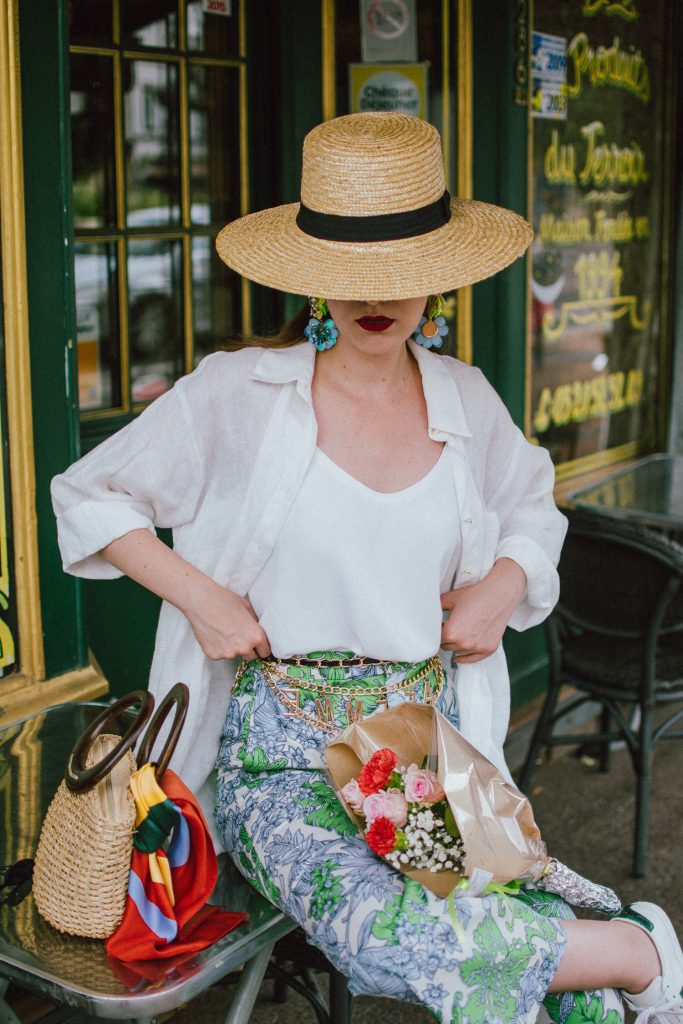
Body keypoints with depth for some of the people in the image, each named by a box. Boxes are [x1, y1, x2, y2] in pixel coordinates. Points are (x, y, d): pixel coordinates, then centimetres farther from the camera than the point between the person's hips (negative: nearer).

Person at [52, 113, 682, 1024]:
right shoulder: (236, 395, -8)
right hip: (281, 754, -2)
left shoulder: (466, 401, 4)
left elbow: (530, 502, 24)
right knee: (388, 940, -29)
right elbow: (88, 494, 4)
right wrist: (197, 594, -9)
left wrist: (506, 582, 3)